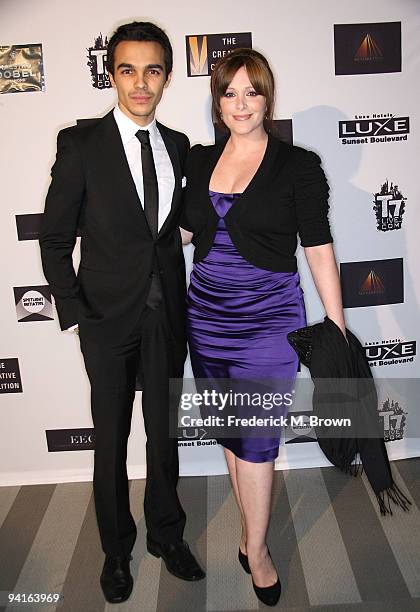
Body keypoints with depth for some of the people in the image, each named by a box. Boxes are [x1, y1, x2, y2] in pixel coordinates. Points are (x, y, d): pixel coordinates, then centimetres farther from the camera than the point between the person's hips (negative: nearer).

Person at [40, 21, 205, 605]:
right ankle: (116, 548, 34)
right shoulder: (81, 142, -7)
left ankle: (166, 534, 38)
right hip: (109, 316, -3)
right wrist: (74, 312, -10)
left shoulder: (177, 146, 6)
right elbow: (55, 238, -5)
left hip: (167, 315, 3)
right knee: (112, 438, 11)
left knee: (164, 431, 15)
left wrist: (181, 300, 4)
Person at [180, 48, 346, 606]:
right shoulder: (199, 160, 6)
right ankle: (255, 533, 35)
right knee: (230, 431, 14)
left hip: (268, 321, -4)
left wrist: (337, 333, -7)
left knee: (256, 438, 3)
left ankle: (255, 548, 26)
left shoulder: (298, 166, -6)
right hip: (207, 316, 5)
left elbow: (319, 251, -6)